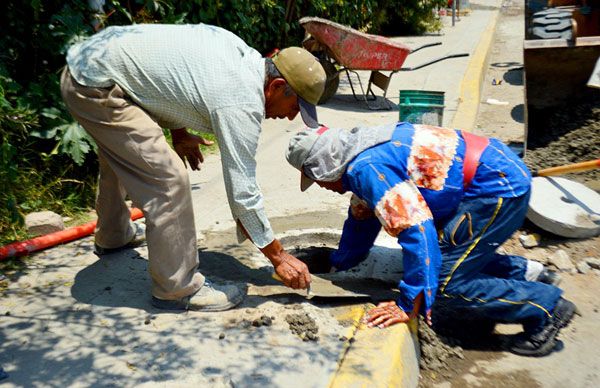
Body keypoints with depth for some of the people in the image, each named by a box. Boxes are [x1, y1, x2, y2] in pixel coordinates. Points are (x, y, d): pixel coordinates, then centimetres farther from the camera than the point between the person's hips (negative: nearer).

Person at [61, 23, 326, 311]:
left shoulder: (242, 52, 3)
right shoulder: (243, 103, -23)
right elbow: (242, 191, -21)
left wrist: (178, 132, 12)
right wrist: (279, 257, -11)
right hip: (96, 87, -10)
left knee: (120, 157, 30)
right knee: (169, 180, -15)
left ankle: (112, 237, 54)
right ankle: (177, 289, 0)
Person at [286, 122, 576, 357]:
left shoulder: (366, 168, -21)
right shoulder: (362, 152, 10)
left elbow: (415, 229, -27)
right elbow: (361, 217, 22)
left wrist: (409, 305, -21)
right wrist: (335, 266, 30)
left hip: (498, 187, -10)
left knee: (445, 284, -6)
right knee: (447, 255, 17)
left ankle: (546, 306, 6)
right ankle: (524, 273, 22)